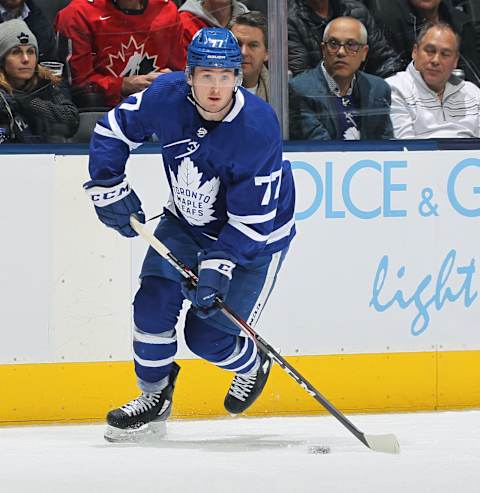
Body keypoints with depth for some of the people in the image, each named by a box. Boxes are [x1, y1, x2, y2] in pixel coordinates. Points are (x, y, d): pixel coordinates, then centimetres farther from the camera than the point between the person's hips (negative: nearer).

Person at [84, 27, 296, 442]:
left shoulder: (258, 129, -33)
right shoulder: (168, 96, -21)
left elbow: (251, 220, -29)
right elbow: (114, 129, -2)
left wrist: (219, 266, -36)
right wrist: (109, 189, -9)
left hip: (255, 236, -5)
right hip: (187, 222, 5)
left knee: (208, 336, -7)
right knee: (154, 301, -9)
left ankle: (252, 364, 27)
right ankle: (154, 397, 11)